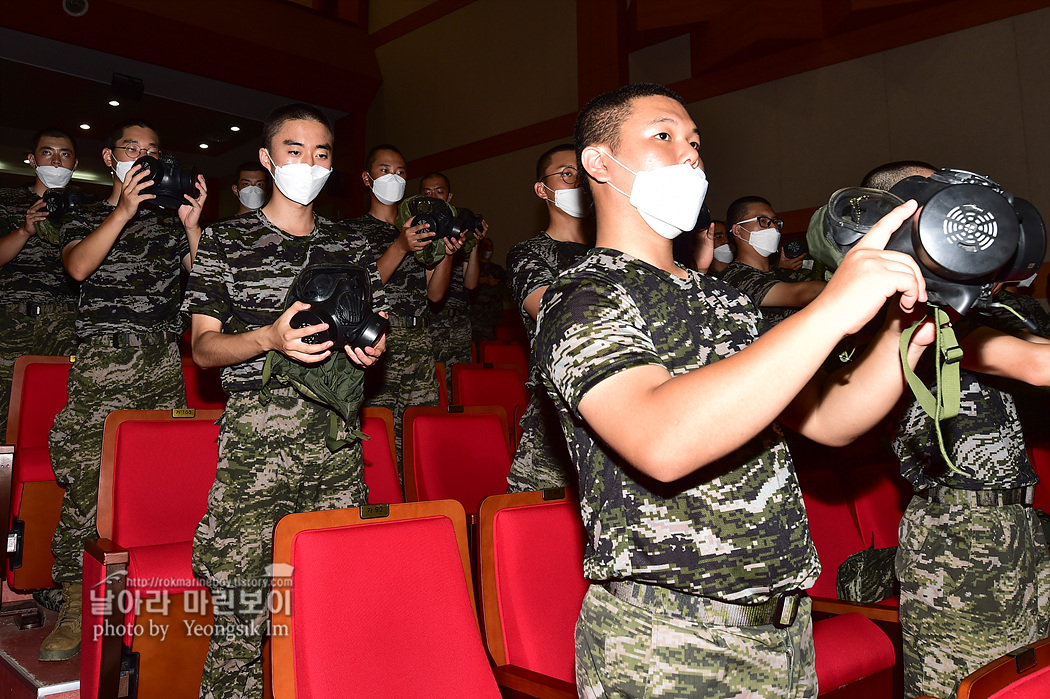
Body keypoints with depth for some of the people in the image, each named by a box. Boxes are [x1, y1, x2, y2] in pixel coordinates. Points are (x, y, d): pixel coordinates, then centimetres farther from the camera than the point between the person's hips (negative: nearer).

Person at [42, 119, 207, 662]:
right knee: (86, 478, -9)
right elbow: (78, 266, -5)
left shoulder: (170, 219, 21)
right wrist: (123, 211, -12)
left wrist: (192, 226, -4)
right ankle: (76, 604, 0)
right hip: (104, 358, -2)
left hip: (165, 361, 2)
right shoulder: (84, 218, 16)